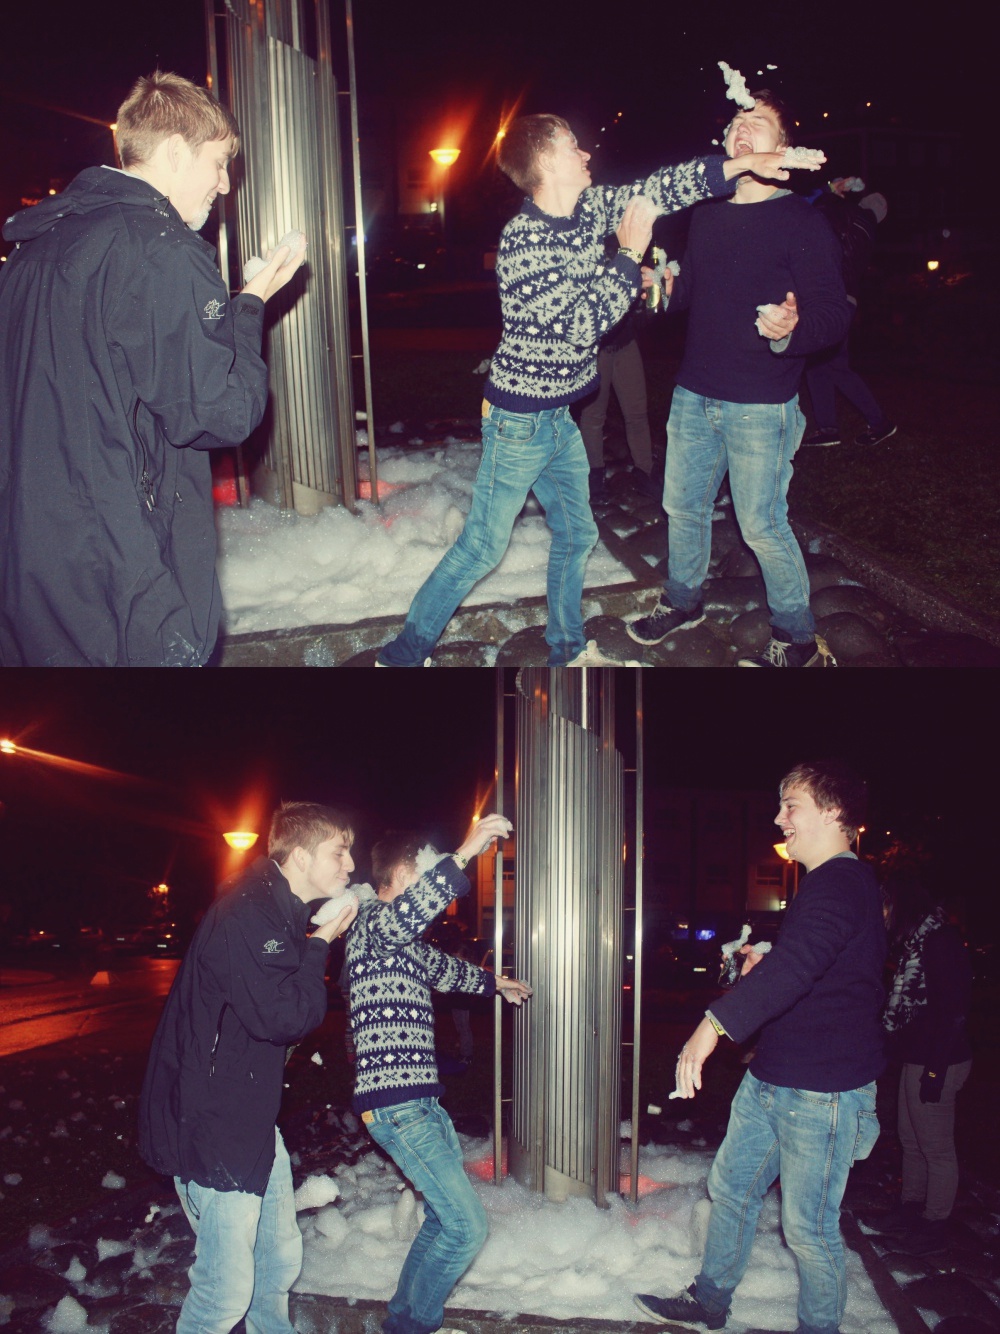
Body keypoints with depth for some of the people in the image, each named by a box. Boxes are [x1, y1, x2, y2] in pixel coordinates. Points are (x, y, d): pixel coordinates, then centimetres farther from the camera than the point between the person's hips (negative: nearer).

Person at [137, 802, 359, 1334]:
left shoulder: (280, 913, 11)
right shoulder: (245, 915, -23)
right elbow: (283, 1017, -26)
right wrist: (319, 944, -14)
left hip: (253, 1119, 10)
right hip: (211, 1126, -10)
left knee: (281, 1259, 20)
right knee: (228, 1288, -4)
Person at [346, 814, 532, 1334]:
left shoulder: (403, 938, 19)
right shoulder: (372, 920, -11)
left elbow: (442, 967, 40)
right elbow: (407, 912, -37)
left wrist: (494, 983, 56)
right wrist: (462, 855, -47)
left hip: (419, 1100, 10)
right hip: (395, 1104, -10)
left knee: (445, 1217, 18)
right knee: (466, 1227, -7)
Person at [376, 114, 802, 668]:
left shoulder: (589, 209, 1)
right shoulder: (522, 240, -23)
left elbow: (659, 188, 4)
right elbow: (580, 322, -27)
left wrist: (747, 163, -5)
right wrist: (630, 254, -18)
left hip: (559, 417, 9)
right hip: (518, 422, -9)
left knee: (576, 534, 18)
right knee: (482, 546, -1)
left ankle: (568, 649, 36)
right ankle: (403, 653, 11)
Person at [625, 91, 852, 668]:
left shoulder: (802, 221, -10)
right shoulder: (707, 215, 10)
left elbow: (835, 312, -15)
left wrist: (792, 329, -36)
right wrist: (667, 285, -1)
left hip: (761, 407, -6)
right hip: (694, 394, 7)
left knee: (763, 527, -1)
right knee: (684, 506, 17)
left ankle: (797, 640, 17)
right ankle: (683, 602, 40)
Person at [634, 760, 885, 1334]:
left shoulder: (841, 884, -22)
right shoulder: (828, 884, 14)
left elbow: (797, 962, -39)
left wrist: (716, 1023, -47)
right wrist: (763, 965, 12)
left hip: (822, 1092, -11)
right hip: (771, 1081, 11)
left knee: (808, 1225, 3)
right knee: (731, 1188, 20)